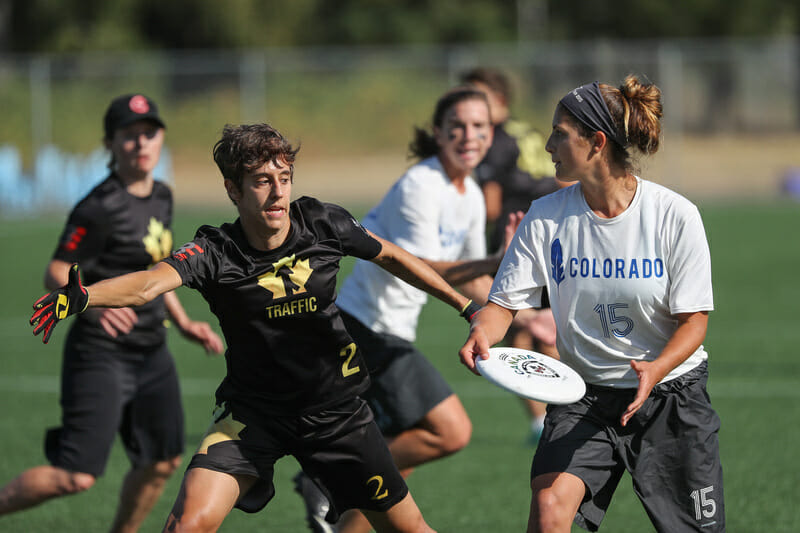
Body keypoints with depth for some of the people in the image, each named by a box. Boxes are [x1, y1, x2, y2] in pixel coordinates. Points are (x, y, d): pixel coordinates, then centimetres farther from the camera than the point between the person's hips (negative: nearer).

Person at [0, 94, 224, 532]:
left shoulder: (161, 197, 10)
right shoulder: (101, 208, -17)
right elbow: (56, 274, -20)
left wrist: (184, 323, 19)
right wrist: (93, 301, -38)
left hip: (151, 352, 8)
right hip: (101, 353, -8)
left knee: (162, 463, 11)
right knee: (78, 476, -13)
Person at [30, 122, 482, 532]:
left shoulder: (323, 224, -11)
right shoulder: (215, 252, -20)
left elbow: (389, 255, 8)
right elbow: (150, 283, -38)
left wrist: (466, 304, 14)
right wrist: (80, 296, -57)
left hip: (336, 409, 2)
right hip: (254, 410, -2)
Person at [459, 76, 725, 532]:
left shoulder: (675, 215, -13)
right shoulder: (546, 217, -5)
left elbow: (693, 319, -11)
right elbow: (506, 300, -2)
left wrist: (657, 369, -30)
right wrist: (482, 334, -25)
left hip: (671, 393, -1)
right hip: (585, 393, 1)